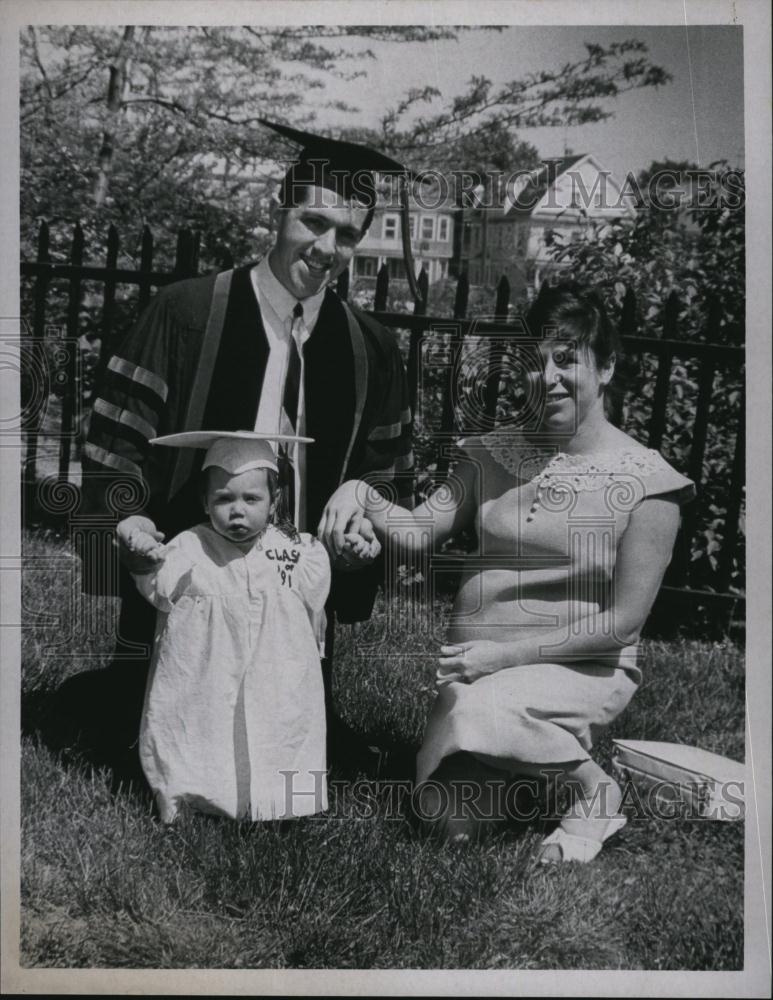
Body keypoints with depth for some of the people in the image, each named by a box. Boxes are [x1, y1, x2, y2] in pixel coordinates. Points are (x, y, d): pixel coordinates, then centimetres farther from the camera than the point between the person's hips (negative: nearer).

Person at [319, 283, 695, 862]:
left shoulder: (646, 482, -10)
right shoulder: (492, 454, 4)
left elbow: (623, 619, -12)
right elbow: (419, 531, -1)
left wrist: (506, 653, -17)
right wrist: (360, 493, -21)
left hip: (582, 669, -4)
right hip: (478, 663, 4)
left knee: (480, 708, -33)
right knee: (452, 819, -10)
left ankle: (591, 787, -5)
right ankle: (523, 755, 21)